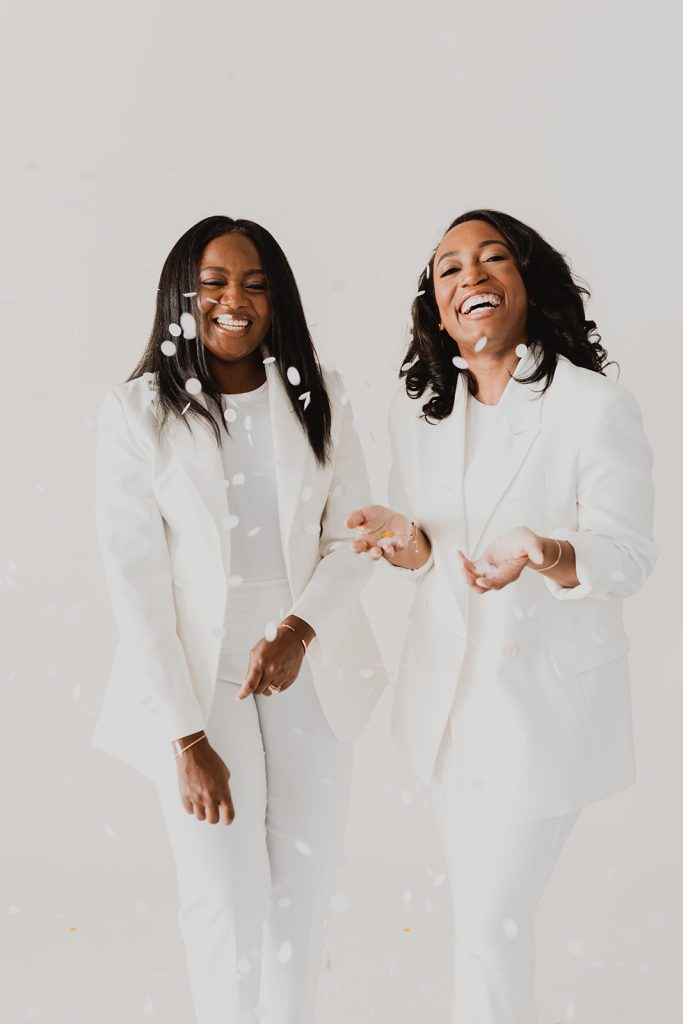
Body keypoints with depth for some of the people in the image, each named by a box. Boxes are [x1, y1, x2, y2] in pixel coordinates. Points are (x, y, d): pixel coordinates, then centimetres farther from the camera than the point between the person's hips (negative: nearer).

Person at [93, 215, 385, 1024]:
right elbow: (133, 577, -11)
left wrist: (300, 629, -19)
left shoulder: (319, 397, 0)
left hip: (307, 675, 3)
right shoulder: (137, 411, -9)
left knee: (304, 878, 15)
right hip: (198, 684, -3)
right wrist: (185, 739, -15)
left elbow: (351, 538, 1)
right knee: (225, 902, 4)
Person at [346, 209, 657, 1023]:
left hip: (546, 698, -5)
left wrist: (543, 554, -35)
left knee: (491, 924, 1)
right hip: (447, 684, 6)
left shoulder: (598, 407, -17)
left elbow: (631, 554, -15)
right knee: (479, 897, 22)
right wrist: (407, 539, -16)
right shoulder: (417, 407, 0)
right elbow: (428, 548, 8)